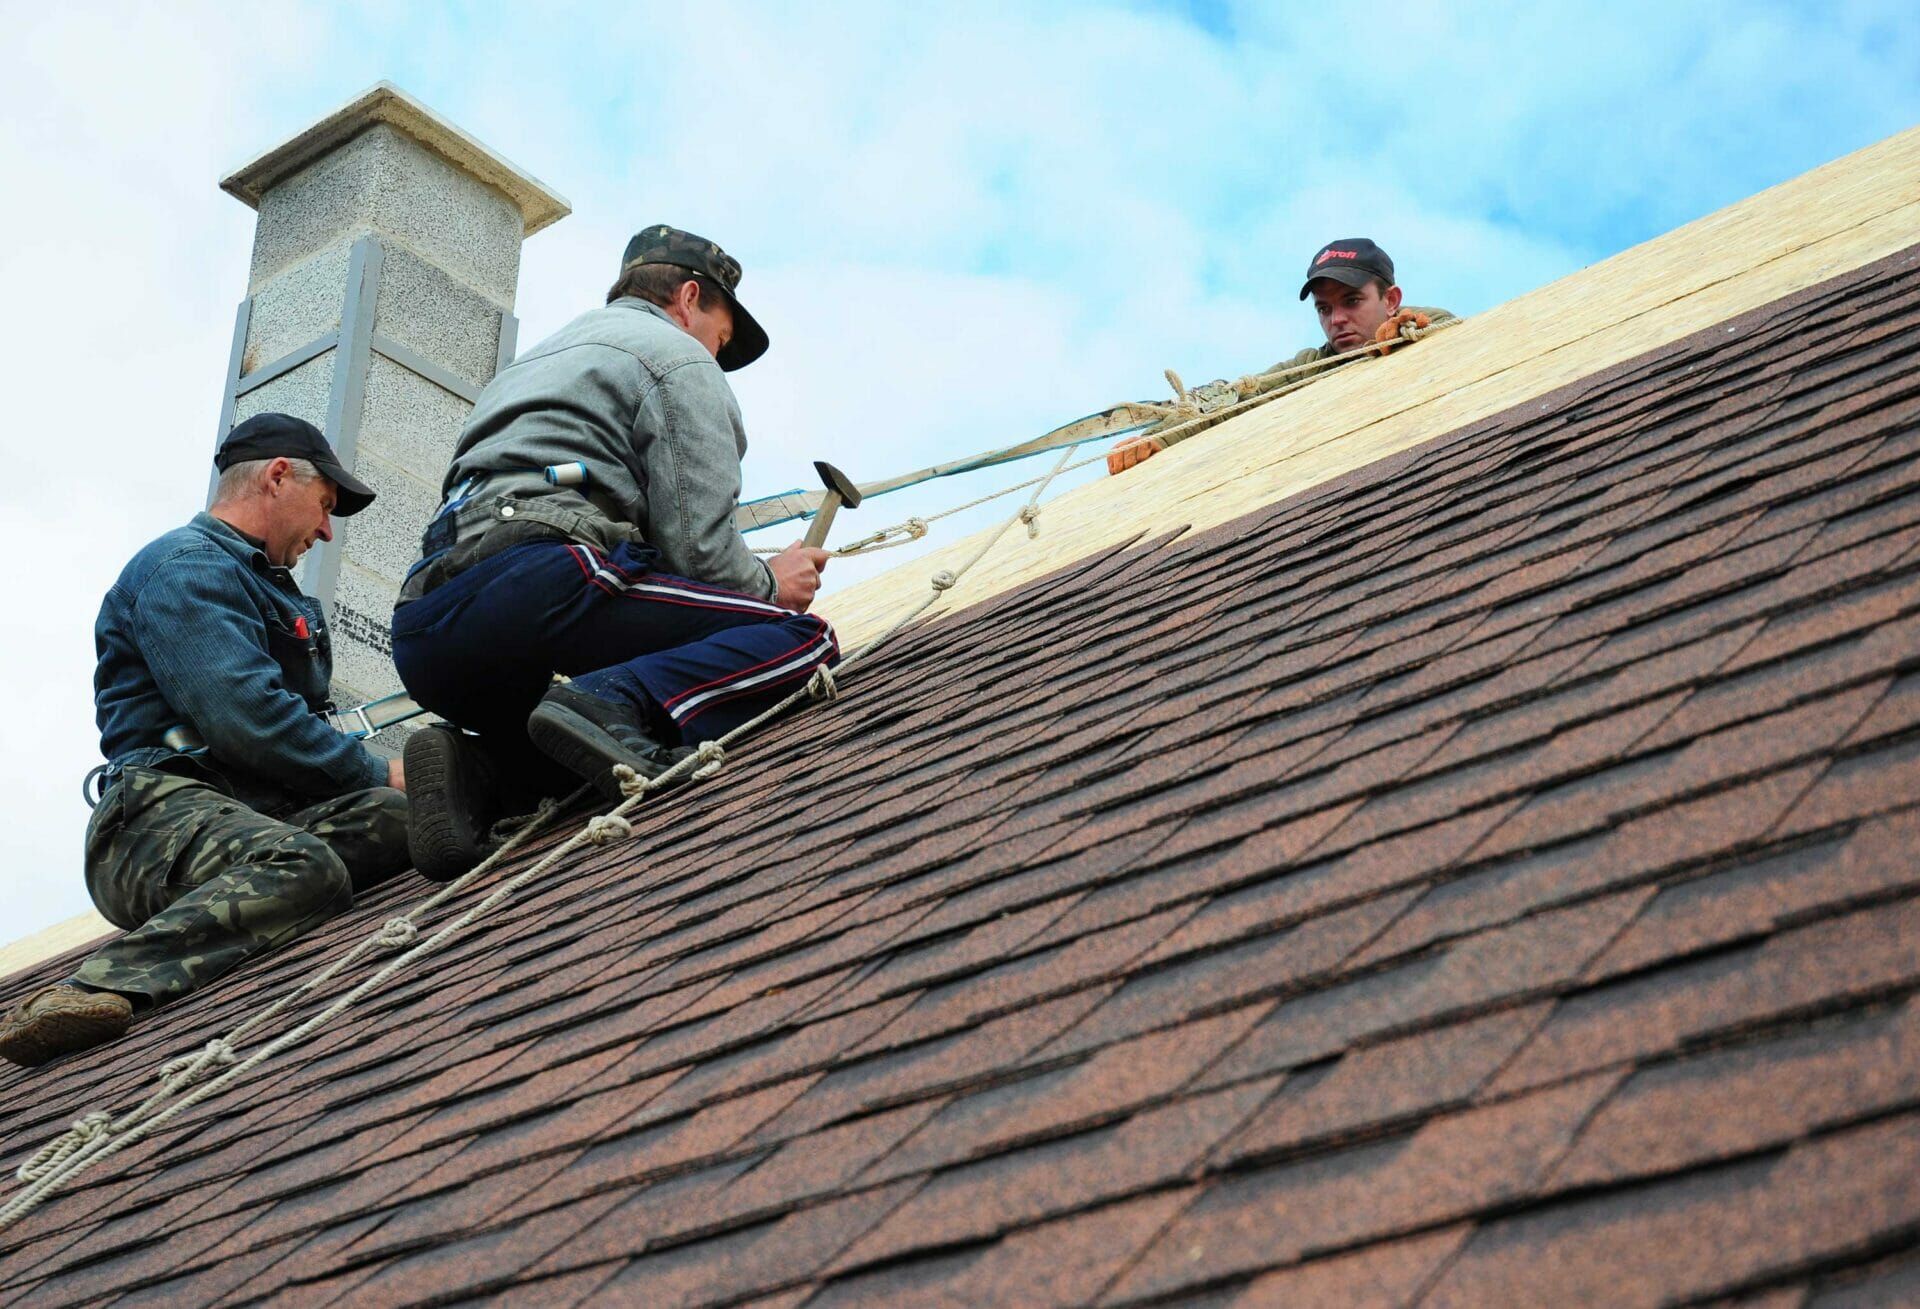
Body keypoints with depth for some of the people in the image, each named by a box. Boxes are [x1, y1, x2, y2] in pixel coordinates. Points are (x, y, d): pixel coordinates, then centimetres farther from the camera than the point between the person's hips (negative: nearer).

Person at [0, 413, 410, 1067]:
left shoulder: (266, 584, 32)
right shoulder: (185, 566, -1)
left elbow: (292, 716, 34)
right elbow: (245, 718, -16)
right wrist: (379, 774, -7)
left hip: (256, 812, 9)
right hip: (164, 810, -9)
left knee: (400, 816, -23)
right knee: (303, 866, -40)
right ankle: (93, 991, -50)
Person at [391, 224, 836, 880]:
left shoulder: (534, 361, 40)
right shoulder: (677, 357, 12)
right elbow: (698, 546, -1)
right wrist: (768, 582, 20)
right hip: (538, 577, -8)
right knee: (803, 639, -4)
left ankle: (480, 766, -2)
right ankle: (620, 707, -28)